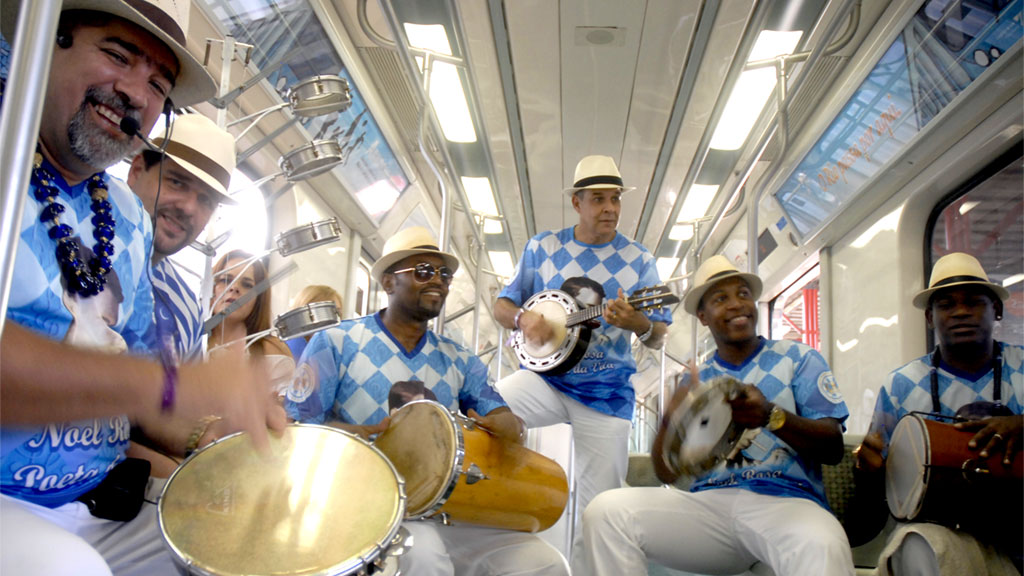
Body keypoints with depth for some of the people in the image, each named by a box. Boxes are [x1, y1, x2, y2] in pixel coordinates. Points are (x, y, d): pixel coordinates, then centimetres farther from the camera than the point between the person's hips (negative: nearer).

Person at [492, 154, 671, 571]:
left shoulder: (638, 260, 3)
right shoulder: (541, 248, 6)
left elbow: (658, 336, 2)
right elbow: (502, 305, 8)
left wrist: (637, 323, -22)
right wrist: (523, 319, -15)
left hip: (607, 392, 0)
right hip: (545, 377, 1)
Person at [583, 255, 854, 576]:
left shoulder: (798, 358, 11)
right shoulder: (694, 381, 18)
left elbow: (834, 449, 0)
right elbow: (667, 474, 11)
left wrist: (771, 416, -19)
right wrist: (672, 420, -11)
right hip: (709, 502, 4)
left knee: (823, 550, -41)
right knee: (606, 512, -19)